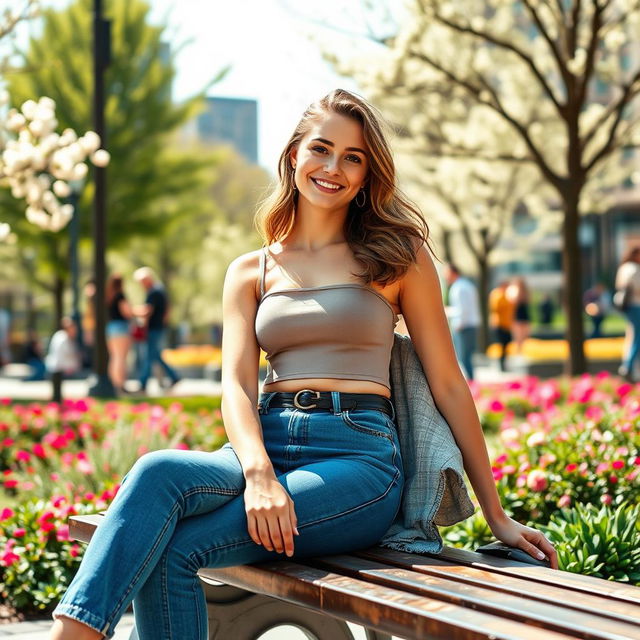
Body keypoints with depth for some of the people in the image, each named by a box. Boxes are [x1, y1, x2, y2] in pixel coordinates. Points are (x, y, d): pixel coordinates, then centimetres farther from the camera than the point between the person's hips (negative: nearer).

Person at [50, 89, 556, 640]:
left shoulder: (398, 255, 10)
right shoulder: (250, 273, 16)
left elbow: (448, 384, 9)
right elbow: (237, 386, 3)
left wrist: (498, 516, 8)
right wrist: (258, 472, -19)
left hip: (359, 455, -2)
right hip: (268, 445, 3)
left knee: (172, 552, -29)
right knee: (158, 471, -33)